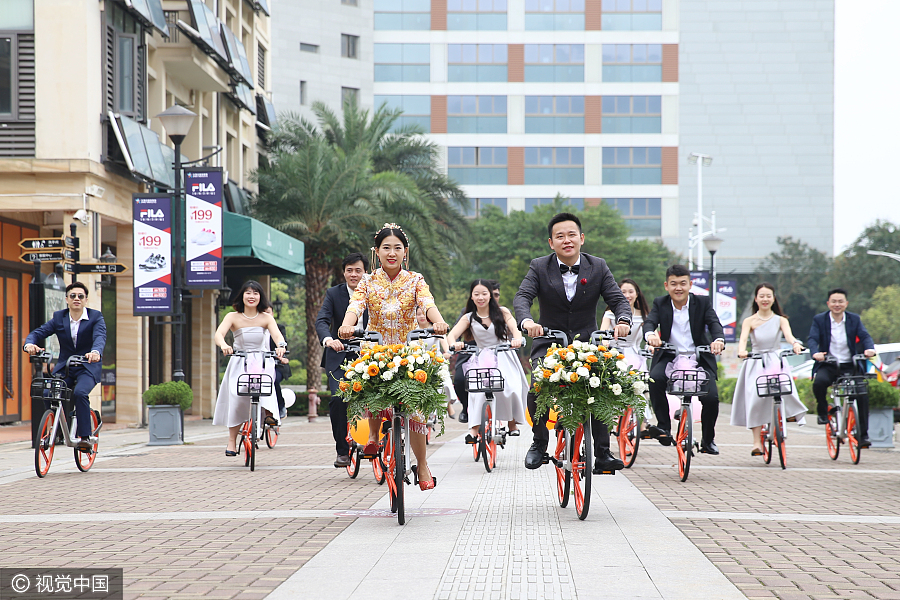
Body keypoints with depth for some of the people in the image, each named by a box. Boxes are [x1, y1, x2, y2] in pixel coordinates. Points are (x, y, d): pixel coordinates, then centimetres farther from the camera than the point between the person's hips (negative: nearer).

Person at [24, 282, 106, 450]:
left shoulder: (95, 317, -5)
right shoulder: (59, 318, 4)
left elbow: (100, 337, -24)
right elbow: (39, 332, -5)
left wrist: (96, 352, -47)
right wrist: (30, 344, -29)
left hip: (87, 368, -3)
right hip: (64, 367, 3)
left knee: (80, 393, -32)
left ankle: (85, 436, -23)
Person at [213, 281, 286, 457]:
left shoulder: (266, 318, 1)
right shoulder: (233, 317, -2)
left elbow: (277, 334, -15)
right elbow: (219, 333, -17)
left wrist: (280, 346, -39)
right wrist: (224, 345, -41)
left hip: (261, 363, 1)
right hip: (239, 364, -1)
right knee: (236, 398, -17)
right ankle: (232, 441, -9)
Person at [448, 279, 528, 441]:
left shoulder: (502, 312, 3)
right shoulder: (469, 318, 4)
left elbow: (514, 328, -13)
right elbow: (453, 334, -9)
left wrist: (517, 339, -37)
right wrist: (453, 343, -34)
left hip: (504, 358, 0)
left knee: (510, 389, -20)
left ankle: (512, 424, 1)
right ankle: (474, 429, -25)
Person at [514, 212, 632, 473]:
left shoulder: (598, 267, 0)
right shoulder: (539, 268, -4)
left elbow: (618, 299, -8)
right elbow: (522, 297, -17)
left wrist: (623, 321, -31)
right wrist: (526, 321, -41)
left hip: (586, 343, 1)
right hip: (549, 343, -1)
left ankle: (602, 453, -13)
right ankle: (539, 442, -2)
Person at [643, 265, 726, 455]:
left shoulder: (702, 302, 2)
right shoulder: (660, 304, 3)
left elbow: (714, 323, -13)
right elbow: (650, 321, -15)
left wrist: (718, 339, -38)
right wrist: (650, 334, -41)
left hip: (699, 359, 0)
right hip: (669, 357, 0)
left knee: (711, 397, -18)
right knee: (655, 379, -33)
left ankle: (708, 440, 8)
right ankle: (664, 427, -23)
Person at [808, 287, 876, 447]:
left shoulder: (854, 319, 7)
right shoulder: (819, 320, 2)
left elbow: (865, 336, -5)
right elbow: (812, 339, -11)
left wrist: (869, 349, -29)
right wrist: (815, 353, -34)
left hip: (849, 366, 2)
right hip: (828, 366, -2)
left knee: (862, 394, -17)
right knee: (819, 382, -34)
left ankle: (863, 434, -5)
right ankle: (822, 411, -4)